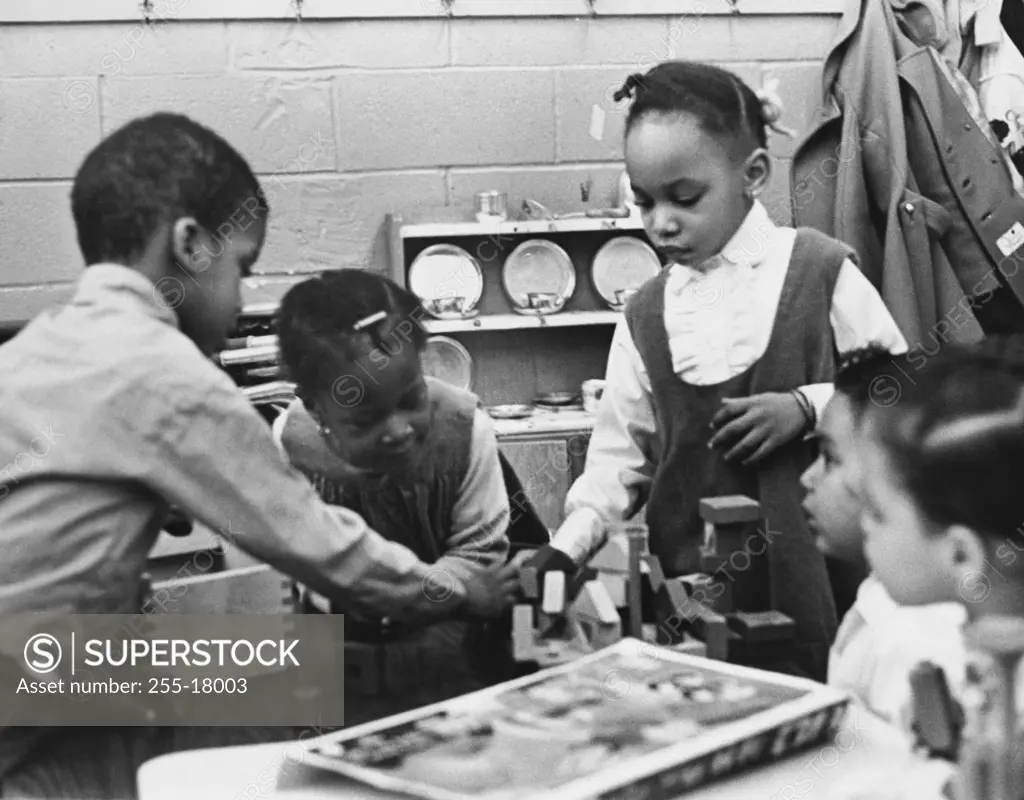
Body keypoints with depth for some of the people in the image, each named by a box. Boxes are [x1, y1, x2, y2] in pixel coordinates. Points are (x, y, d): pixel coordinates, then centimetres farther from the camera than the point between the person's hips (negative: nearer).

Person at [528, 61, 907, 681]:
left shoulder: (822, 273, -3)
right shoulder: (646, 318, 7)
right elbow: (620, 454, 9)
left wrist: (806, 407, -14)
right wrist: (566, 548, -5)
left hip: (814, 575, -2)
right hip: (690, 578, 3)